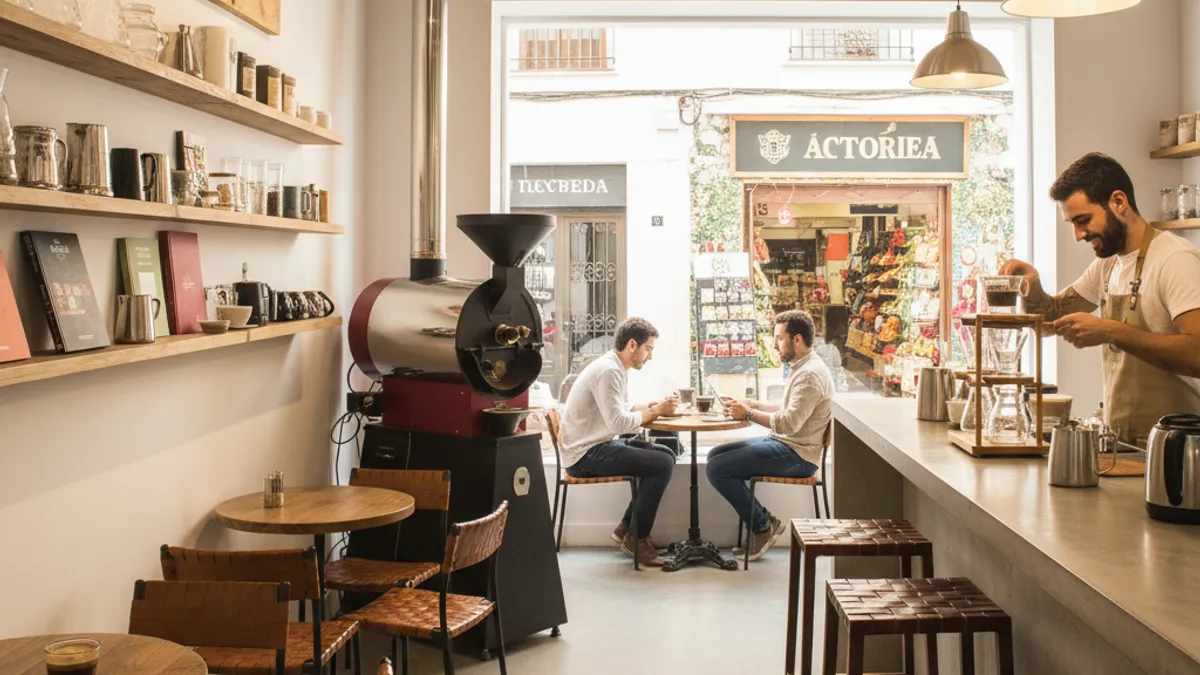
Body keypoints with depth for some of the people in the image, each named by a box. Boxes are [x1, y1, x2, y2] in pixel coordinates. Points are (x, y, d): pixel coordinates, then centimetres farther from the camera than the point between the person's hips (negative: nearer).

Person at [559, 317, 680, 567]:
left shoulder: (616, 368, 12)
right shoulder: (608, 371, -20)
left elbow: (621, 411, 14)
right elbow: (618, 423, -26)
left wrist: (654, 406, 0)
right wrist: (656, 411, -14)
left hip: (597, 446, 10)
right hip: (585, 454, -10)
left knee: (665, 455, 10)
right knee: (662, 464, -16)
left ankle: (627, 528, 13)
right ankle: (636, 538, -2)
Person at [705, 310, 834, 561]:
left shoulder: (810, 375, -19)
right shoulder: (802, 368, 15)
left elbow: (789, 423, -26)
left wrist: (749, 414, -15)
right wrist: (755, 405, 9)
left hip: (798, 455, -11)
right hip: (783, 444, 11)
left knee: (717, 469, -16)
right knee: (715, 455, 9)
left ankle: (763, 526, 0)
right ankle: (760, 522, 7)